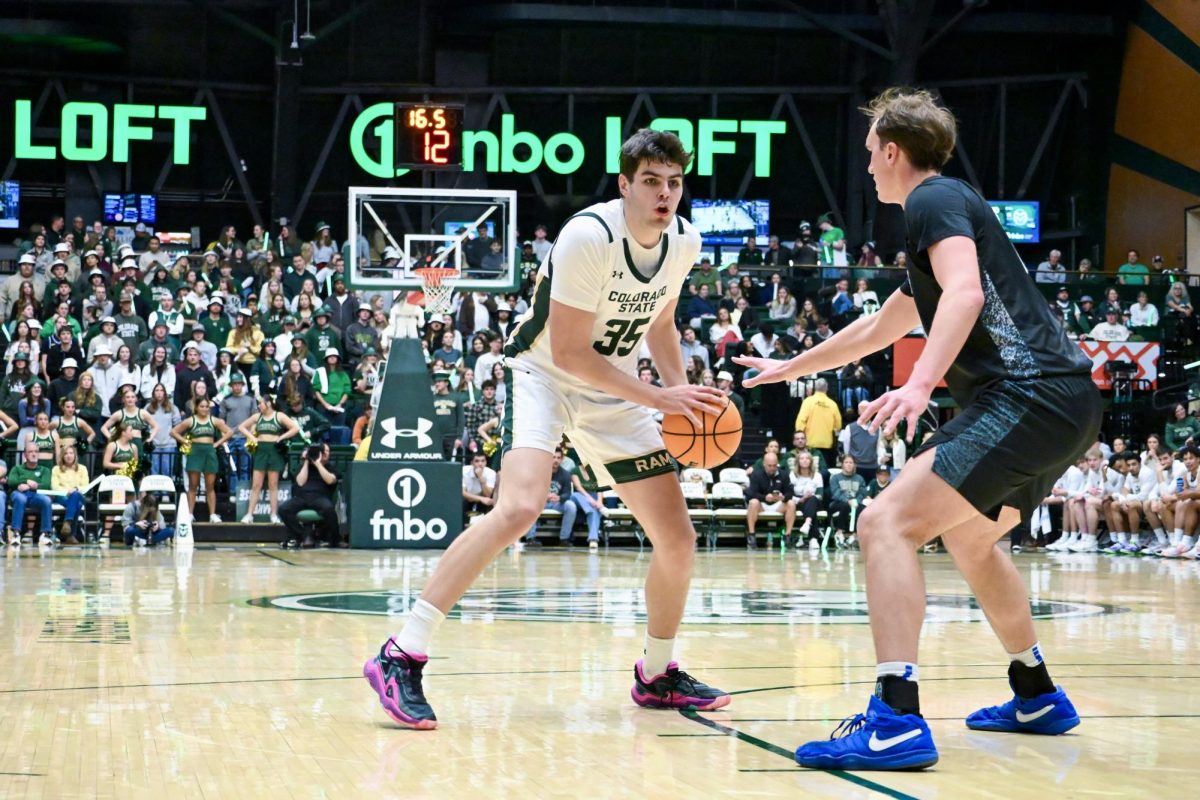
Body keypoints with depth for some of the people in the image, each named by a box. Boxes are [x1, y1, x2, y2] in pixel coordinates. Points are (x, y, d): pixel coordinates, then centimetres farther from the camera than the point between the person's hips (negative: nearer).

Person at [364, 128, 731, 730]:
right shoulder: (589, 236, -25)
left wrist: (683, 394, 2)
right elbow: (568, 351, -24)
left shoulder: (684, 243, -4)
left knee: (678, 538, 3)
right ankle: (401, 658, -28)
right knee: (521, 506, -31)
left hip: (612, 395, 7)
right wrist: (658, 399, -23)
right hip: (546, 376, -7)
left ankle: (657, 675, 25)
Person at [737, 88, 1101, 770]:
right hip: (1066, 405, 11)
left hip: (1031, 397, -11)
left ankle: (896, 722, -26)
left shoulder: (934, 200, -2)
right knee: (969, 538, 31)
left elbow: (966, 291, -22)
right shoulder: (952, 206, 29)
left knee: (888, 523, -17)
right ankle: (1037, 698, 39)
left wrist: (922, 384, -33)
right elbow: (880, 328, 41)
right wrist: (790, 369, 49)